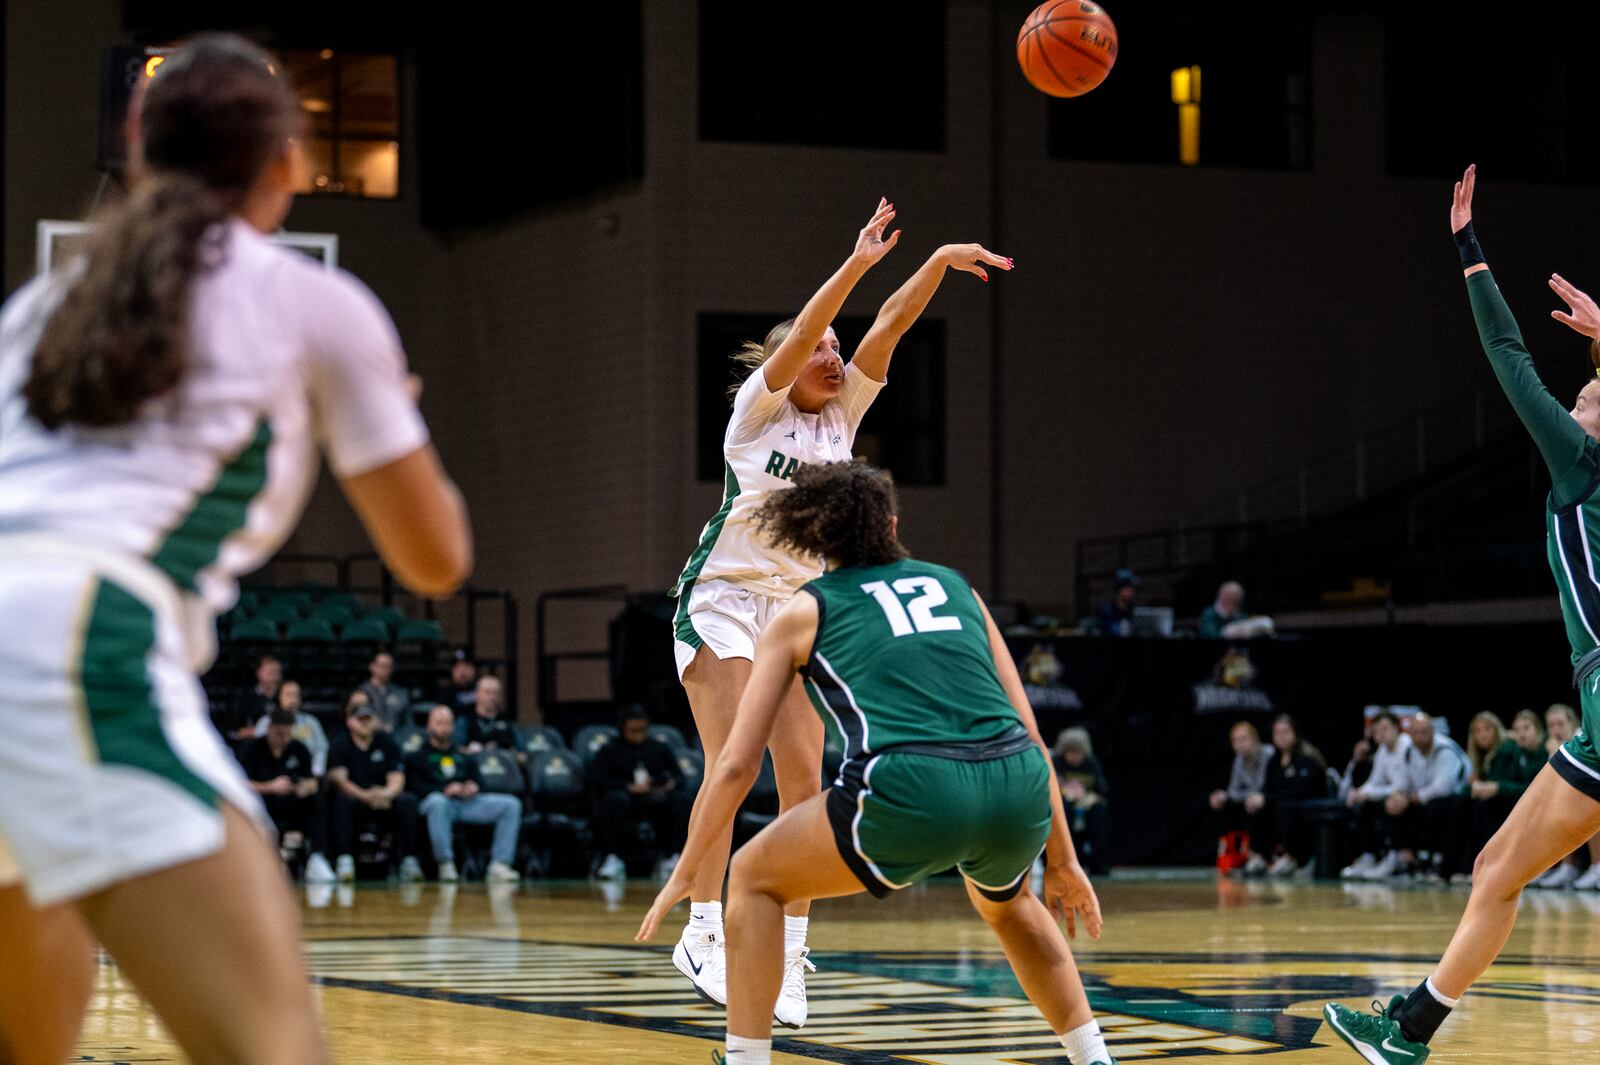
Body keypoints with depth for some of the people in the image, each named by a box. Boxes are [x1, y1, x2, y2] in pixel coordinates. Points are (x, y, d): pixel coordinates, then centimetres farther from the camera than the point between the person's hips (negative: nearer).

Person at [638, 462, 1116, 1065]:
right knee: (1006, 902, 38)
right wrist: (1062, 858, 31)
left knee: (754, 878, 21)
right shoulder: (955, 586, 27)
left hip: (913, 790, -4)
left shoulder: (803, 612, 19)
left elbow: (737, 764, 15)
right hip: (1019, 789, 4)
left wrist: (685, 874, 25)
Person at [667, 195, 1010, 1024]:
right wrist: (856, 264, -34)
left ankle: (789, 958, -3)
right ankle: (702, 931, -9)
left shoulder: (843, 413, 7)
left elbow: (888, 327, -3)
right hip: (722, 601, -5)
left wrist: (939, 264, -16)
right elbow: (801, 331, -21)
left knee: (803, 781, -5)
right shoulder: (757, 409, -5)